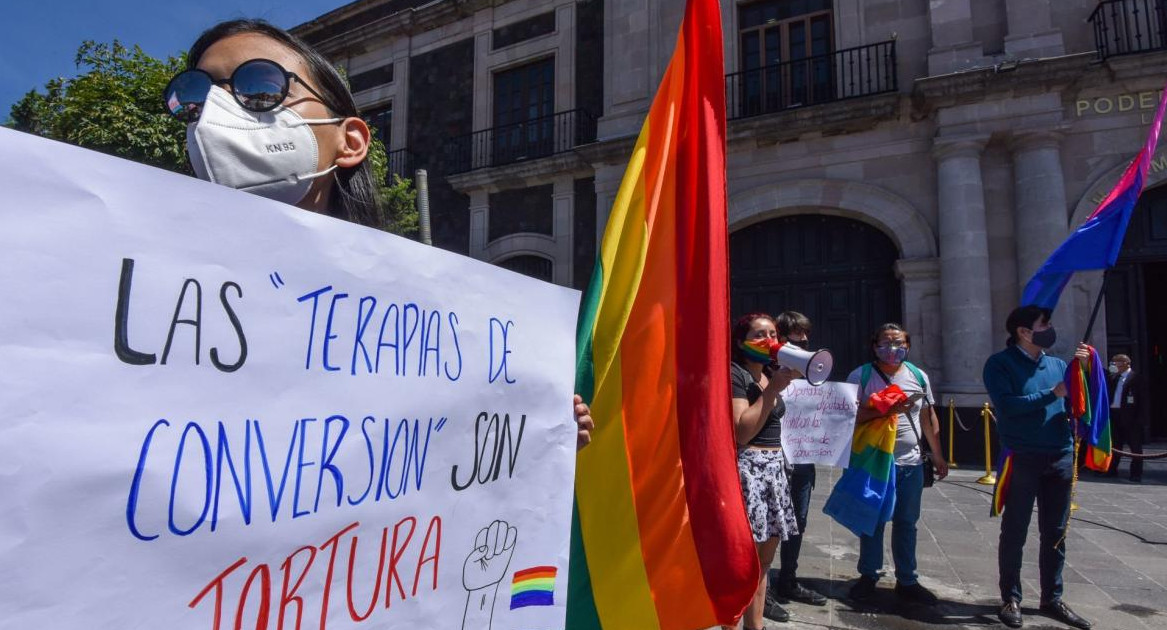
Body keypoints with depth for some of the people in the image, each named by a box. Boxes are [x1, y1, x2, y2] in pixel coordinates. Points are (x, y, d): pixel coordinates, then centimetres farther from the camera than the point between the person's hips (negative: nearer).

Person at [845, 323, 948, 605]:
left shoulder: (918, 376, 8)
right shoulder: (861, 376, -6)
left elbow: (928, 417, 14)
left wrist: (938, 456, 14)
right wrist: (884, 409, -24)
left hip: (910, 464, 3)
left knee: (906, 523, 11)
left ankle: (907, 581, 24)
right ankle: (868, 576, 23)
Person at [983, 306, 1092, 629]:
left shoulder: (1058, 364, 10)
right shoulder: (1000, 364, -5)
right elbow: (1007, 405, -18)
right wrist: (1052, 394, -15)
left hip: (1061, 458, 5)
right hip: (1021, 459, -5)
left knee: (1055, 533, 13)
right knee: (1014, 532, 4)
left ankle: (1052, 598, 27)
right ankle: (1011, 599, 16)